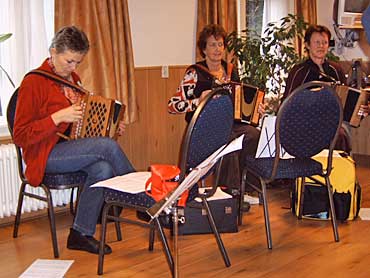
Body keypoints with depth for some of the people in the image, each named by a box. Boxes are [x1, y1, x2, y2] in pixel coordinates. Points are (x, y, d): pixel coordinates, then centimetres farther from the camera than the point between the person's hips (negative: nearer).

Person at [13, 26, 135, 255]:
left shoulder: (72, 79, 14)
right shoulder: (34, 82, -11)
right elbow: (20, 136, -14)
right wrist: (58, 117, -23)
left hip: (74, 148, 8)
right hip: (46, 155, -8)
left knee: (103, 169, -24)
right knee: (107, 146, -26)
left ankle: (81, 234, -13)